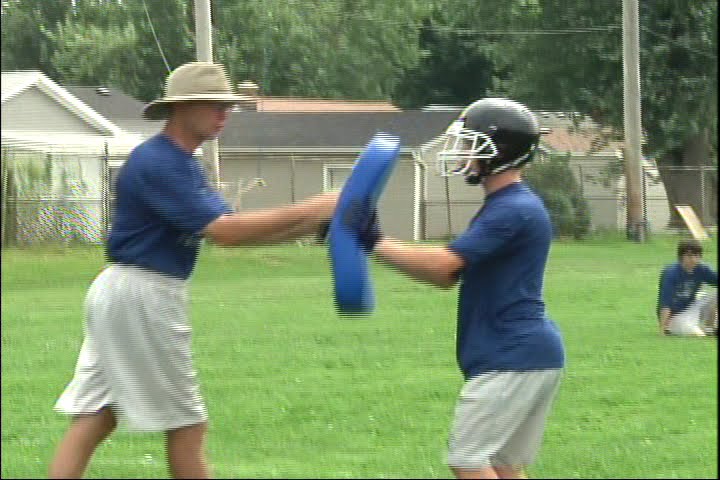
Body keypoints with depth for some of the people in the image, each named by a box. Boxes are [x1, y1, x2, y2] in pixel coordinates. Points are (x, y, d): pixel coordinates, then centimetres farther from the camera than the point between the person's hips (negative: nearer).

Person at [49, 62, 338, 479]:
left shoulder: (183, 163, 15)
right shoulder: (156, 163, -17)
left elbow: (233, 231, 11)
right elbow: (224, 231, -23)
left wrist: (316, 222, 0)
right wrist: (311, 210, -21)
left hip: (124, 293, 10)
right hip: (141, 293, -10)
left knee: (93, 421, 4)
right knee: (186, 425, 0)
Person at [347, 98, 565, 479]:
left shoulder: (514, 211, -16)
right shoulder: (508, 206, 17)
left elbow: (443, 265, -22)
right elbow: (448, 276, 14)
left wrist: (375, 242, -16)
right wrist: (376, 242, 4)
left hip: (512, 360, -10)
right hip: (530, 353, 10)